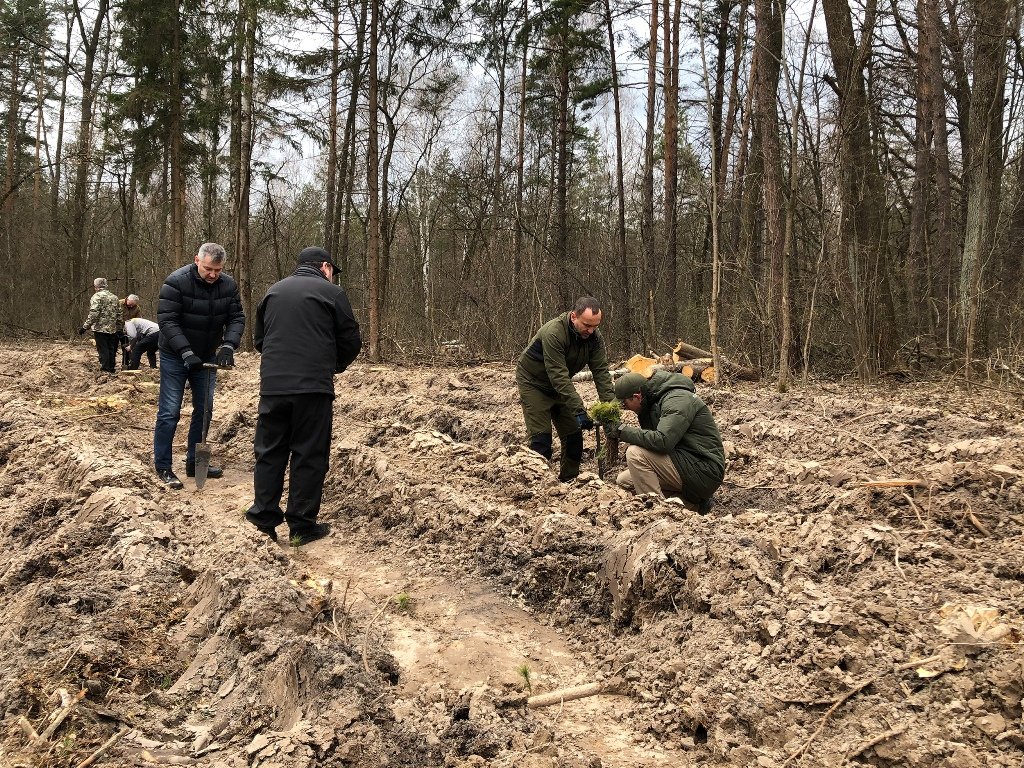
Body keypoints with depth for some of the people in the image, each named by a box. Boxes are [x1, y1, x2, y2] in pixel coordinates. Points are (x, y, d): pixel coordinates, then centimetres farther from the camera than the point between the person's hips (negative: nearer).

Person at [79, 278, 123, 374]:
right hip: (112, 329, 6)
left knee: (103, 350, -4)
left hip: (100, 328, -6)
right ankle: (111, 369, 15)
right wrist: (119, 328, 19)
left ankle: (105, 370, -6)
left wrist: (85, 326, -16)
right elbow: (119, 315, 14)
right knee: (111, 349, 11)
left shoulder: (97, 296, -7)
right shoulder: (114, 297, 13)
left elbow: (93, 314, -17)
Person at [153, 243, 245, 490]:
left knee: (204, 409, 9)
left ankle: (195, 462, 21)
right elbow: (166, 320, -22)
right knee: (169, 412, -4)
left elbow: (237, 317, -7)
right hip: (175, 356, -5)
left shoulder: (228, 285, -7)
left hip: (207, 356, 5)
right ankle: (163, 467, 6)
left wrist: (229, 344, -25)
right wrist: (186, 352, -31)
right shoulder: (176, 282, -21)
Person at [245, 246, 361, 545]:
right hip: (314, 386, -4)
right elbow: (351, 341, 2)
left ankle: (264, 516, 15)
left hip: (272, 384, 4)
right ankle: (302, 526, 6)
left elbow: (258, 338, 20)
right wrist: (334, 366, 20)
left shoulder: (274, 291, 16)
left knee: (269, 451, 12)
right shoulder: (331, 292, 1)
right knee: (309, 454, 2)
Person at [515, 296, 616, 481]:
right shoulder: (553, 332, -35)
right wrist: (579, 411, -41)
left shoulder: (594, 336, -15)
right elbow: (558, 376, -38)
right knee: (541, 438, -13)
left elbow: (601, 371, -17)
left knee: (573, 435, 5)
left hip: (560, 385, 6)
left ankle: (569, 482, 18)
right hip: (533, 383, -6)